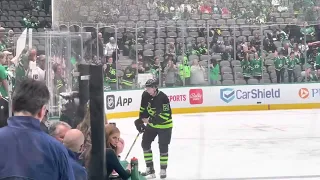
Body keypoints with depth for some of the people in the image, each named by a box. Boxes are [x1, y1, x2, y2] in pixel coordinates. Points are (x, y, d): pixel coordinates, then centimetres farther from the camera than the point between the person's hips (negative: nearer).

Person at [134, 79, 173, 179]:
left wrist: (150, 120, -35)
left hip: (164, 125, -7)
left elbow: (166, 115, -33)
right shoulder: (145, 95, -9)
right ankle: (150, 168, 15)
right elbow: (143, 108, 7)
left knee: (163, 147, -4)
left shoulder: (163, 98, -30)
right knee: (145, 144, 5)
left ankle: (163, 170, 12)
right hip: (152, 124, 7)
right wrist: (141, 120, -1)